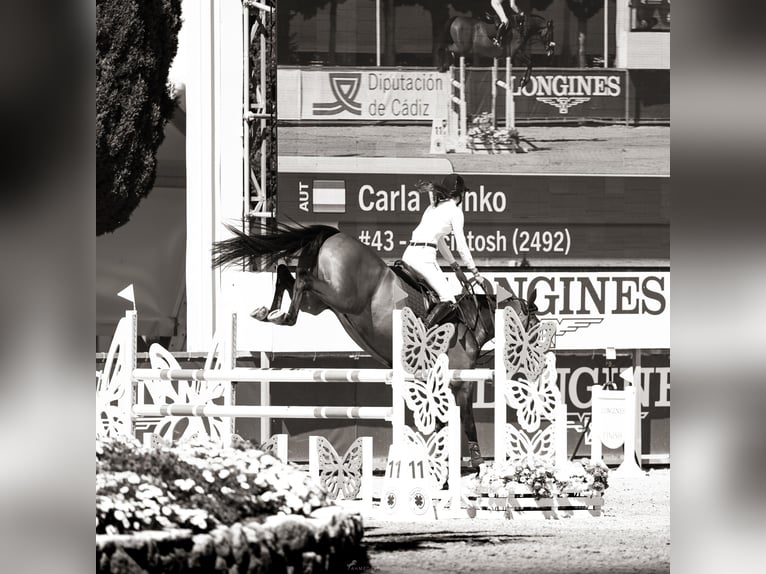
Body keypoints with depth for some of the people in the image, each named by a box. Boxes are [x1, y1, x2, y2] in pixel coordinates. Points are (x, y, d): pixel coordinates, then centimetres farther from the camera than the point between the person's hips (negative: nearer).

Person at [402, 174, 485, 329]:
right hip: (424, 256, -8)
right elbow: (461, 246, 0)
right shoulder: (455, 211, 2)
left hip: (408, 254, 8)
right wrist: (474, 272, 8)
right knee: (448, 301, -12)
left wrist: (454, 265, 40)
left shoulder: (434, 207, 26)